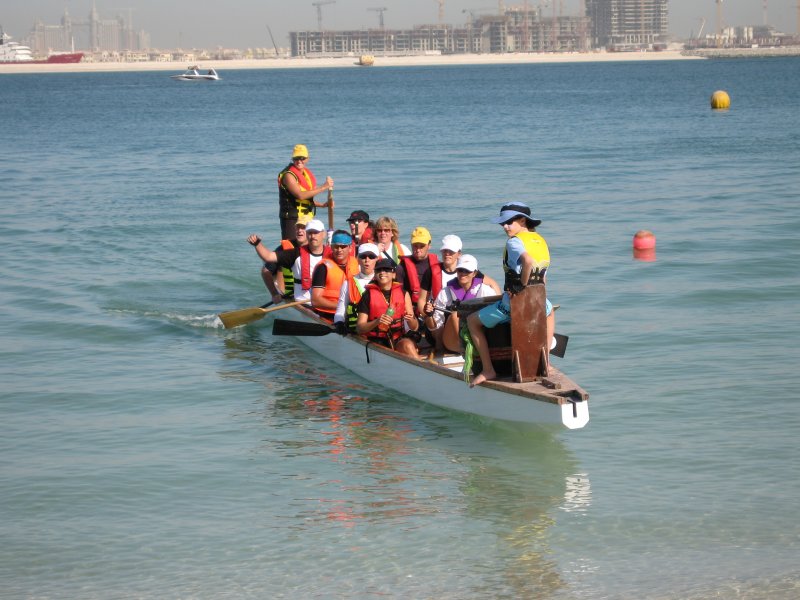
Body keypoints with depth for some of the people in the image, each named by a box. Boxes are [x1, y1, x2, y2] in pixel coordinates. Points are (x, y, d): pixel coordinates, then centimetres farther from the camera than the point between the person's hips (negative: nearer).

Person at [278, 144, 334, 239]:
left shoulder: (307, 174, 14)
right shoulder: (288, 175, -12)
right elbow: (300, 195, -24)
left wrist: (323, 204, 8)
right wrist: (323, 187, -23)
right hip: (292, 220, -8)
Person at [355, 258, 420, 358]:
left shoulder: (403, 293, 8)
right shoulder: (368, 295, 3)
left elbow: (414, 327, 10)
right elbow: (359, 328, -1)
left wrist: (411, 320, -13)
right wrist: (377, 322, -19)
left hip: (398, 340, 2)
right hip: (376, 341, -2)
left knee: (407, 344, -32)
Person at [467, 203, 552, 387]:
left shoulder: (514, 241, -13)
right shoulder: (541, 241, 9)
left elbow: (528, 261, -34)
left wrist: (522, 285, -19)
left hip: (512, 305, -6)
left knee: (473, 321, 17)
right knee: (550, 311, 44)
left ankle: (488, 370, 12)